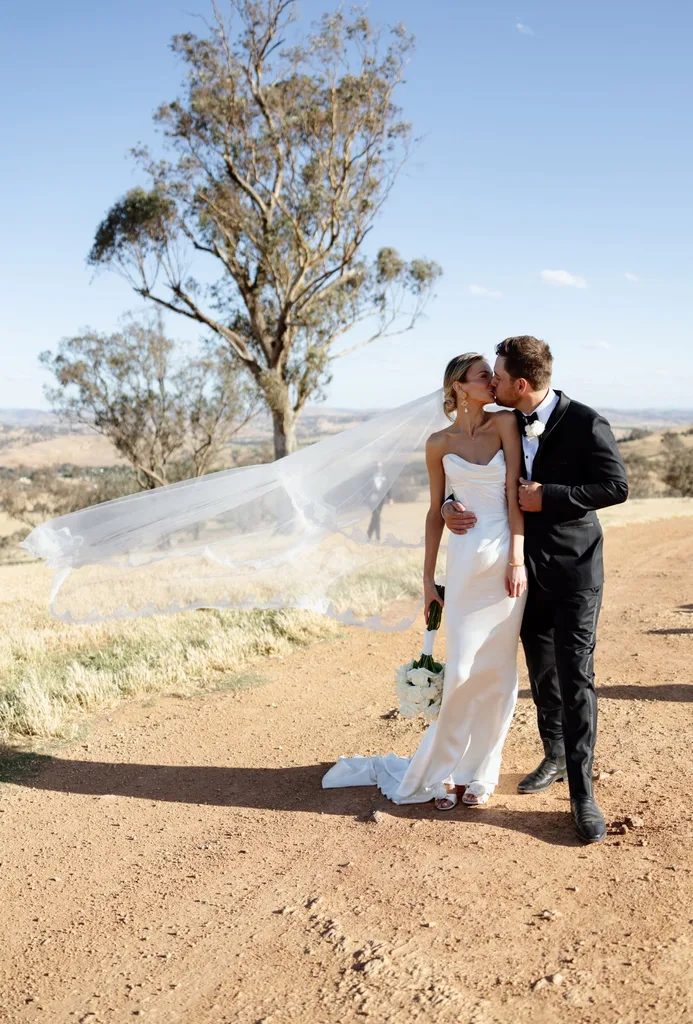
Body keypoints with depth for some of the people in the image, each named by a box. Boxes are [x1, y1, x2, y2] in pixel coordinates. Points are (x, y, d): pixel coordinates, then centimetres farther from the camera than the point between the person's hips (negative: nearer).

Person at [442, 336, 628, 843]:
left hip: (574, 570, -6)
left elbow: (616, 486, -14)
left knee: (575, 677, -8)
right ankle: (555, 758, 35)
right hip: (527, 569, 6)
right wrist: (453, 506, -11)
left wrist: (549, 496, -19)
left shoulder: (585, 423, -13)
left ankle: (582, 792, -2)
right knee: (542, 672, 16)